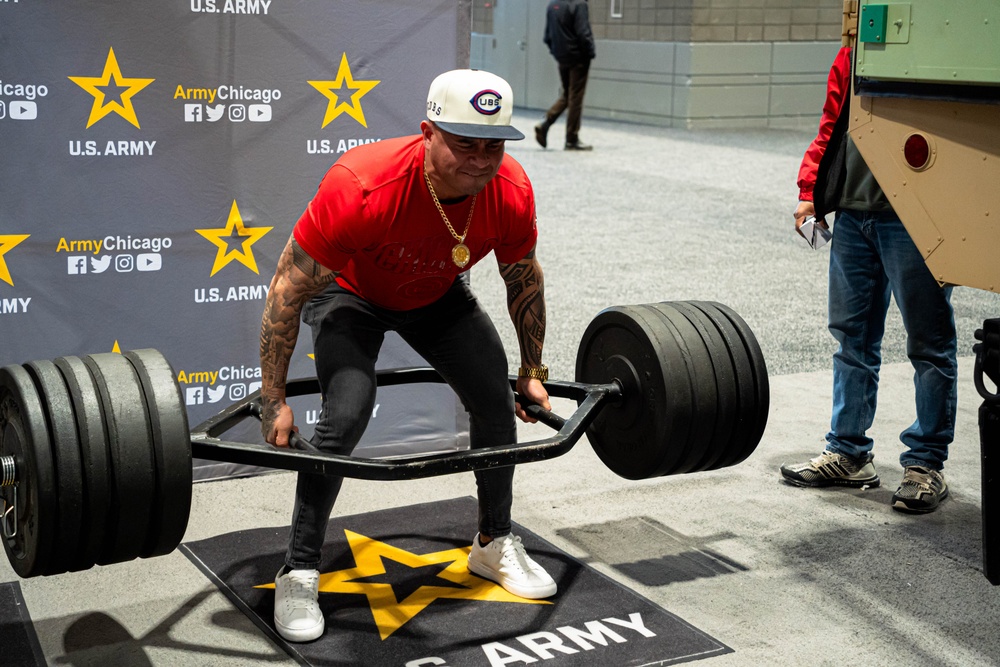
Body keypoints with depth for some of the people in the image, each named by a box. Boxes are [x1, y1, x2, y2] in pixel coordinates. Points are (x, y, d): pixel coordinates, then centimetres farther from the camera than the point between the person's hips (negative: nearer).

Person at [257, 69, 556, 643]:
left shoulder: (512, 193, -28)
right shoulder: (362, 188, -41)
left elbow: (524, 279, -5)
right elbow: (290, 289, -30)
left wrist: (534, 372, 3)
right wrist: (274, 398, -27)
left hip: (437, 294, 5)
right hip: (350, 293, -4)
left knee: (498, 405, -1)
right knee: (347, 416, -23)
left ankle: (496, 543, 23)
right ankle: (298, 575, -7)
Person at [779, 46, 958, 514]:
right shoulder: (851, 54, 12)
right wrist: (810, 190, 9)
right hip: (852, 212, 7)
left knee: (928, 342, 4)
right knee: (853, 337, 13)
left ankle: (926, 464, 14)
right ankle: (848, 454, 24)